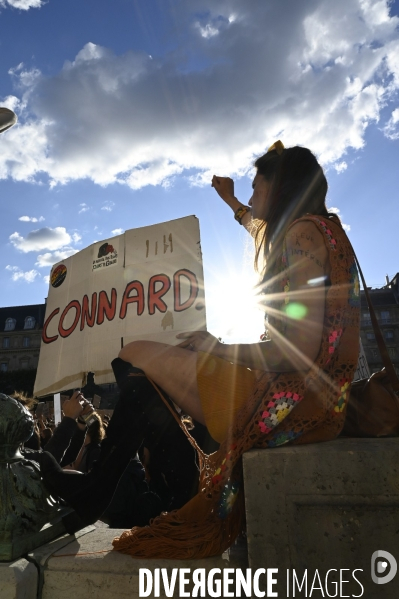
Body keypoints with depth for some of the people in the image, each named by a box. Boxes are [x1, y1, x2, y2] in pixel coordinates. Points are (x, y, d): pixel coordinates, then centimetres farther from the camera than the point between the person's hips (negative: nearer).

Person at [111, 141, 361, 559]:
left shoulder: (304, 230, -13)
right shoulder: (324, 227, 16)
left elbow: (304, 350, -23)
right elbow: (264, 232, 38)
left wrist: (218, 349, -12)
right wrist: (230, 200, 49)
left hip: (291, 402, -10)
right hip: (310, 401, 10)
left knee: (135, 355, -8)